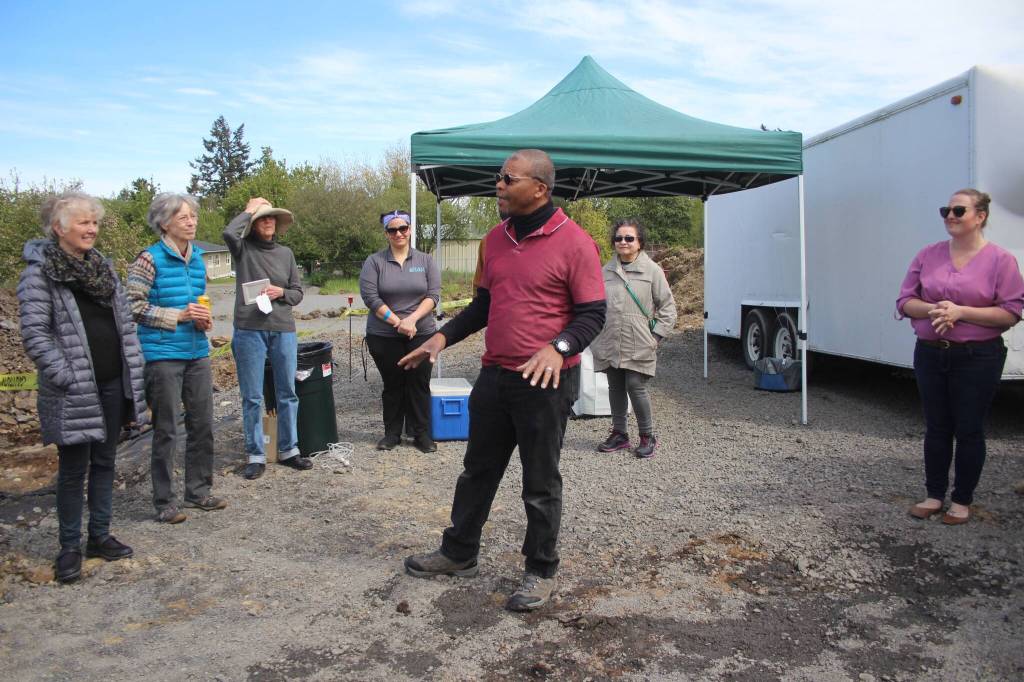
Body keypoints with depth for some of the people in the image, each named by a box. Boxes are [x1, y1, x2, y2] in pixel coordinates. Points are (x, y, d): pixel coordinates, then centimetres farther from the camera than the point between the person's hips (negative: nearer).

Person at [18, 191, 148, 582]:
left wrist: (133, 369, 7)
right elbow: (34, 334, -13)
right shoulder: (39, 272, -9)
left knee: (104, 462, 14)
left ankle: (100, 535, 26)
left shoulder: (103, 267, 11)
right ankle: (70, 547, 17)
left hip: (112, 384, 6)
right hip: (74, 390, -6)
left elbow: (125, 321, 14)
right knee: (74, 468, 3)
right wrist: (67, 377, -18)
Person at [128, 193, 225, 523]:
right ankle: (164, 501, 16)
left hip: (197, 353, 6)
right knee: (166, 430, 2)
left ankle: (199, 491, 26)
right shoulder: (150, 259, -10)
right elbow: (133, 305, -13)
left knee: (203, 424, 11)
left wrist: (203, 317, 1)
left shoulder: (197, 257, 9)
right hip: (163, 355, -6)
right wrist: (180, 315, -18)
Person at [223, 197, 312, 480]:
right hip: (249, 331, -3)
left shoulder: (286, 253, 10)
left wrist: (280, 292, -9)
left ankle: (288, 450, 22)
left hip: (284, 331, 3)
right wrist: (249, 209, -7)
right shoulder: (244, 250, 2)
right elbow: (229, 233, -22)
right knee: (252, 396, 3)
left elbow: (298, 293, 12)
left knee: (287, 393, 10)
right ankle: (256, 455, 13)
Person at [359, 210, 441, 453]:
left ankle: (421, 434, 14)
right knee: (392, 385, 9)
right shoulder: (374, 262, 1)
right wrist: (398, 322, -13)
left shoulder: (425, 261, 6)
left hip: (421, 334, 1)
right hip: (384, 337, -1)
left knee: (419, 384, 4)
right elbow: (370, 297, -8)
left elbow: (433, 295, -1)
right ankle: (392, 433, 21)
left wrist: (412, 319, -15)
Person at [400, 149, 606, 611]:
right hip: (494, 375, 7)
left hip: (545, 381, -6)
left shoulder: (574, 242, -12)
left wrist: (558, 348, -28)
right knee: (478, 469, 18)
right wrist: (443, 337, 7)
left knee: (540, 483, 7)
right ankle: (459, 553, 36)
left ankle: (542, 572, 25)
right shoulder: (496, 238, 9)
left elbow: (592, 314, -11)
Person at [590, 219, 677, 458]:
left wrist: (656, 335, -6)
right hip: (610, 344, 4)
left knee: (636, 387, -8)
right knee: (615, 388, 10)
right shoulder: (607, 271, 9)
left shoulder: (652, 270, -1)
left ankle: (647, 436, 10)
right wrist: (597, 336, 7)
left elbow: (668, 306, 1)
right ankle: (619, 434, 24)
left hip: (638, 345, -4)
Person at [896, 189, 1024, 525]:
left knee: (969, 431, 7)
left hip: (978, 358, -3)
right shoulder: (928, 255, 5)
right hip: (930, 354, 3)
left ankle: (962, 500, 21)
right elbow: (905, 301, 5)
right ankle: (934, 495, 24)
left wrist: (961, 312, -19)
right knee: (936, 428, 11)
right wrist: (933, 309, -15)